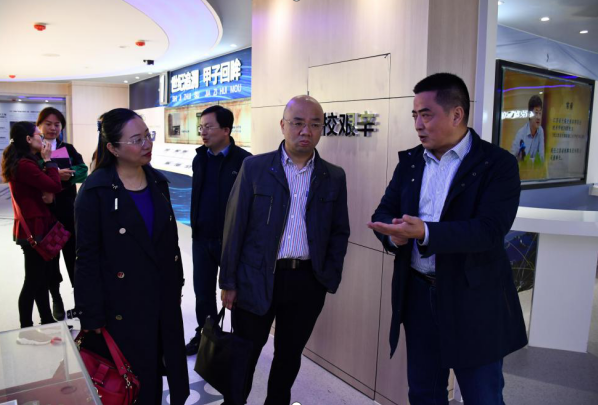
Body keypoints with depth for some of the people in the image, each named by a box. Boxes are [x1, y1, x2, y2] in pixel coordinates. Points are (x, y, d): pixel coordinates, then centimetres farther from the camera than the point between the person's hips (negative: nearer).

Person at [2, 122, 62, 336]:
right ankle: (26, 329, 13)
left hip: (34, 226, 10)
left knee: (43, 276, 17)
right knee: (34, 280, 1)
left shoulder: (21, 163, 12)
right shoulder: (24, 165, -20)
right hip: (34, 228, -10)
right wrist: (48, 160, -13)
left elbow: (42, 185, 8)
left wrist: (44, 161, -1)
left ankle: (47, 322, 29)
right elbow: (55, 186, -22)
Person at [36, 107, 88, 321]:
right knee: (50, 255, 8)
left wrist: (66, 175, -23)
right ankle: (56, 299, 21)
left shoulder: (68, 149, 8)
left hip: (67, 209, 2)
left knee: (72, 253, 7)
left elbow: (82, 171, -4)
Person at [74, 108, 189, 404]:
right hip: (123, 304, -5)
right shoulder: (96, 190, -14)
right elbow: (87, 257, -12)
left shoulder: (158, 182, 3)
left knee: (172, 368, 17)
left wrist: (177, 285, 12)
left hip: (165, 297, 5)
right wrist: (92, 318, -11)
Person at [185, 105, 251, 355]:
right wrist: (195, 226, 13)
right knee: (202, 291, 16)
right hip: (202, 238, 6)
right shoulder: (200, 159, 7)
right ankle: (204, 334, 35)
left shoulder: (243, 160, -14)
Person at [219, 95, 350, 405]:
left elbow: (339, 232, 8)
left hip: (308, 283, 2)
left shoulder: (334, 177, 3)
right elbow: (235, 227, -3)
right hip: (256, 280, -2)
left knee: (289, 356, 18)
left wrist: (330, 279, 2)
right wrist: (228, 281, -3)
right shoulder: (254, 167, -4)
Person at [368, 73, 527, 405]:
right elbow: (384, 212, 5)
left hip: (473, 300, -4)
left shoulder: (498, 163, -10)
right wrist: (393, 233, -18)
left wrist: (425, 233, -35)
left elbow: (490, 229, -22)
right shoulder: (409, 161, 6)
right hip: (418, 294, 5)